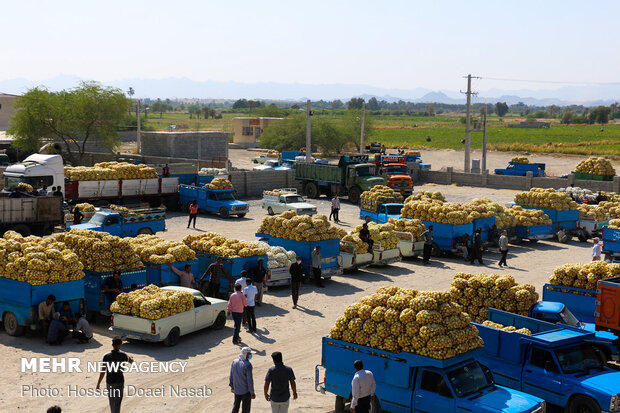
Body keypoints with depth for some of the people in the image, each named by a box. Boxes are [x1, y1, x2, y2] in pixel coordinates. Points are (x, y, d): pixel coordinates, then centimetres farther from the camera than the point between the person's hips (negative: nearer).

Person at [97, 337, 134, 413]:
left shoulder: (106, 356, -13)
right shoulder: (123, 355, -9)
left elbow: (103, 371, -13)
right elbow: (131, 361, 13)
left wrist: (98, 383, -5)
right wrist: (131, 358, 37)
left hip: (109, 382, 1)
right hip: (119, 381, -1)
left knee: (111, 400, 20)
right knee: (118, 402, 1)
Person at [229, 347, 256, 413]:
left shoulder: (234, 362, -4)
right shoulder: (248, 365, -24)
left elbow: (231, 376, 6)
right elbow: (250, 380, -21)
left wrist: (232, 386, 21)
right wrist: (252, 392, -11)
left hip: (236, 389, 6)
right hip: (246, 390, -6)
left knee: (236, 405, 24)